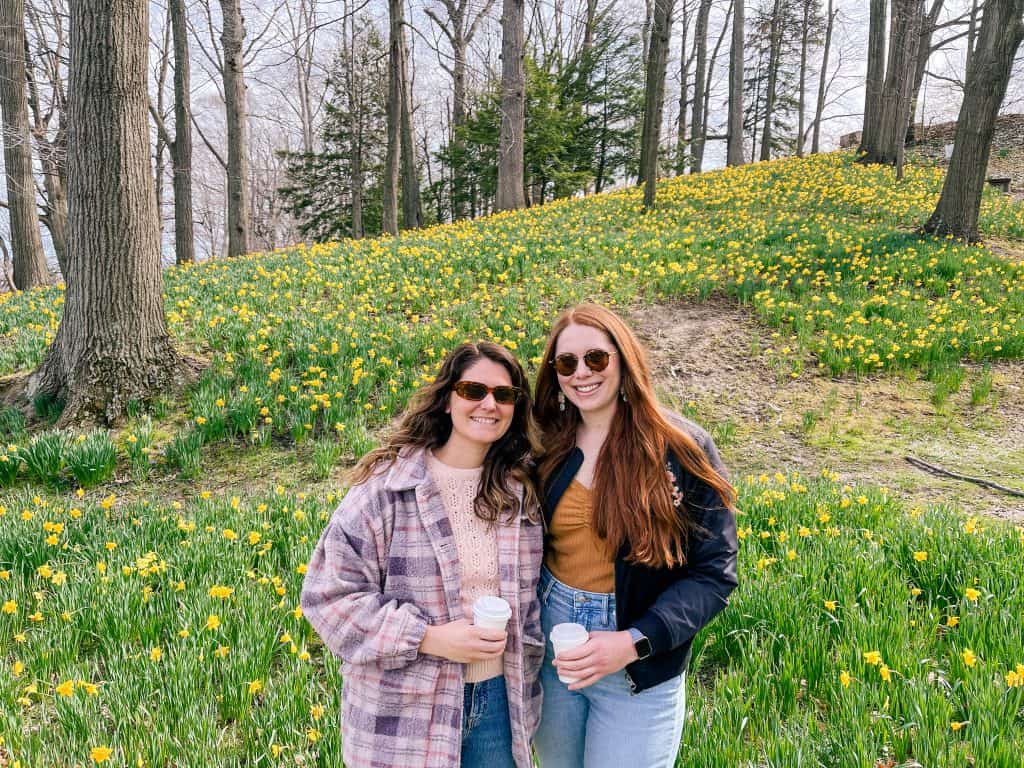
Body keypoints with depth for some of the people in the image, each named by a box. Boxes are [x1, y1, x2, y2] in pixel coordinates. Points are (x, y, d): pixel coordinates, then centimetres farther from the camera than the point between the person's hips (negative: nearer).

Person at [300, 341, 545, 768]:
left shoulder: (520, 490, 0)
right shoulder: (387, 486, -14)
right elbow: (329, 595, -13)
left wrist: (524, 695, 10)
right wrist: (429, 638, -20)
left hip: (497, 702, 4)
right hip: (405, 716, -3)